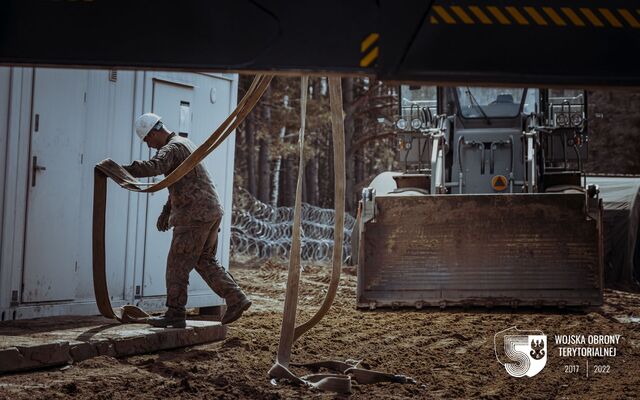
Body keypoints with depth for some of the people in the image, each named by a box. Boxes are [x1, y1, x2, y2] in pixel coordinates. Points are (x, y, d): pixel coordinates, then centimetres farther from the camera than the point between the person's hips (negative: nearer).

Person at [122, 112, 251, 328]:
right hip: (211, 211, 10)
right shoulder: (185, 144, 21)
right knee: (204, 261, 15)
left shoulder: (172, 148, -12)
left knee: (178, 264, -2)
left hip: (194, 215, -10)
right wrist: (166, 211, 30)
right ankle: (236, 299, 8)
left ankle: (175, 314, 1)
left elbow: (153, 167, -35)